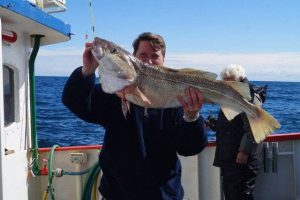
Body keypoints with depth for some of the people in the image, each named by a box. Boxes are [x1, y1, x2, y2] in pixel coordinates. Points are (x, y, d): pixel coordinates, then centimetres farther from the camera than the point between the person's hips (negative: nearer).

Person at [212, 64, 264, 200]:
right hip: (229, 158, 10)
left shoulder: (249, 98, -15)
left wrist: (244, 152, -26)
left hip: (242, 159, -10)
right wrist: (215, 124, 11)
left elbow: (252, 129, -23)